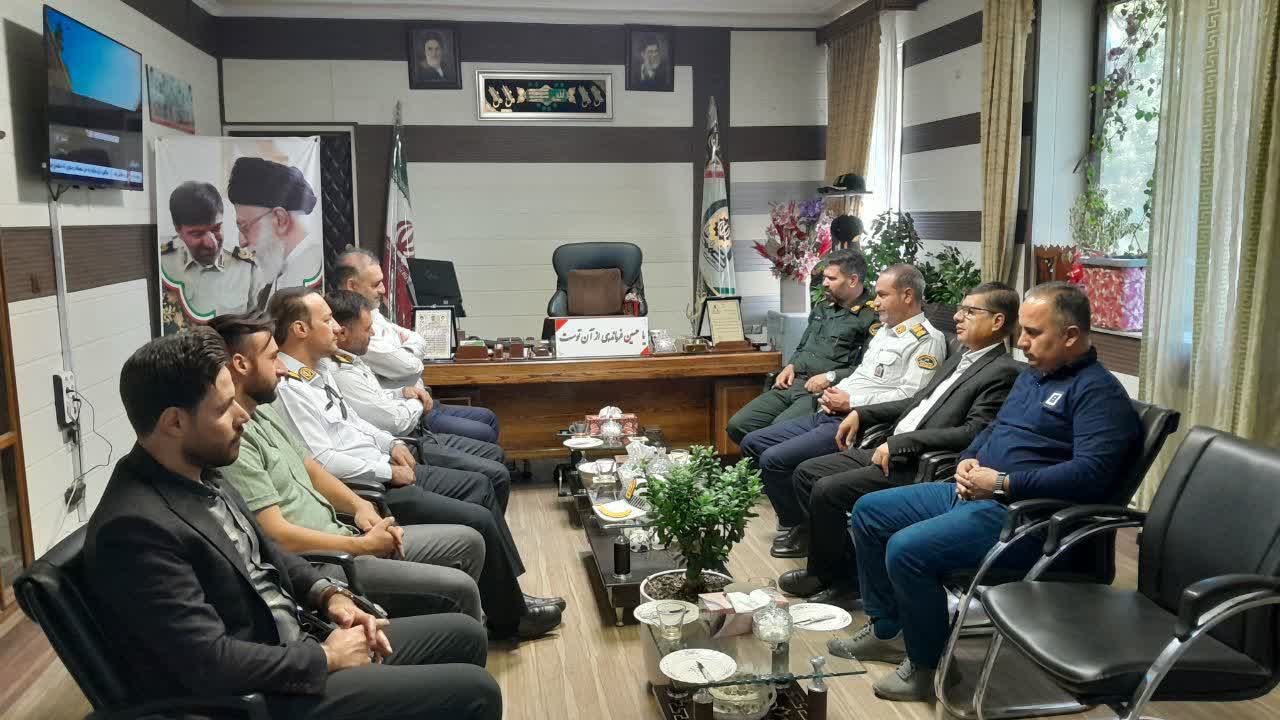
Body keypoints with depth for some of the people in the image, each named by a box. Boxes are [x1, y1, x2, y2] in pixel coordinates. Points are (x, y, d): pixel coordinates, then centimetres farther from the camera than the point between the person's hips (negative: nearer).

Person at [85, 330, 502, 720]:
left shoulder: (199, 474, 3)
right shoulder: (135, 528, -25)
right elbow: (213, 664, -27)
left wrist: (327, 594, 2)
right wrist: (325, 659, -15)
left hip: (292, 644, 9)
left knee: (464, 634, 10)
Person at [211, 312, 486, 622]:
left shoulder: (263, 412, 11)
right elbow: (277, 535, -23)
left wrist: (360, 507, 1)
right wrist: (363, 545, -13)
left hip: (339, 533, 10)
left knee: (468, 541, 8)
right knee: (458, 589, -16)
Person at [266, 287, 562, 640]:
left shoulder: (317, 370, 10)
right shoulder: (288, 388, -20)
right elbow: (322, 461, -25)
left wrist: (390, 444, 7)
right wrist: (388, 471, -16)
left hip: (385, 470, 11)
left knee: (479, 485, 12)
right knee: (479, 521, -14)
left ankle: (508, 593, 19)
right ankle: (510, 617, 8)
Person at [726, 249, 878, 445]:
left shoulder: (871, 316, -5)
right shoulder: (823, 306, 22)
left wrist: (831, 377, -17)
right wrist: (791, 366, 12)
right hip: (793, 383, 8)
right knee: (737, 425, -6)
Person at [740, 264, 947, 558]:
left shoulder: (926, 339, -8)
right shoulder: (885, 330, 21)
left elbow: (909, 397, -19)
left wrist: (850, 402, -15)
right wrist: (834, 393, 4)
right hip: (829, 414, 10)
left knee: (774, 458, -21)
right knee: (753, 443, 5)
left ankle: (799, 529, 2)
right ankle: (792, 518, 12)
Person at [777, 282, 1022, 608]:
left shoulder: (1004, 372, -11)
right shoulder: (959, 359, 18)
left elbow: (972, 433, -21)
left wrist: (899, 443, -21)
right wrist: (862, 414, 15)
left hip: (919, 467, -10)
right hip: (889, 451, 10)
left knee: (827, 491, -21)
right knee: (806, 473, 4)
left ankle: (828, 577, 3)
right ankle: (845, 561, 11)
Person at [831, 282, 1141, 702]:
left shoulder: (1098, 392, -12)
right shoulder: (1032, 376, 18)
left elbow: (1091, 473, -25)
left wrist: (1002, 483, -23)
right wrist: (969, 460, 5)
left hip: (1021, 514, -10)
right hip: (973, 493, 10)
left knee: (906, 550, -26)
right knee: (869, 511, 9)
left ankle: (926, 667, -3)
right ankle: (886, 630, 19)